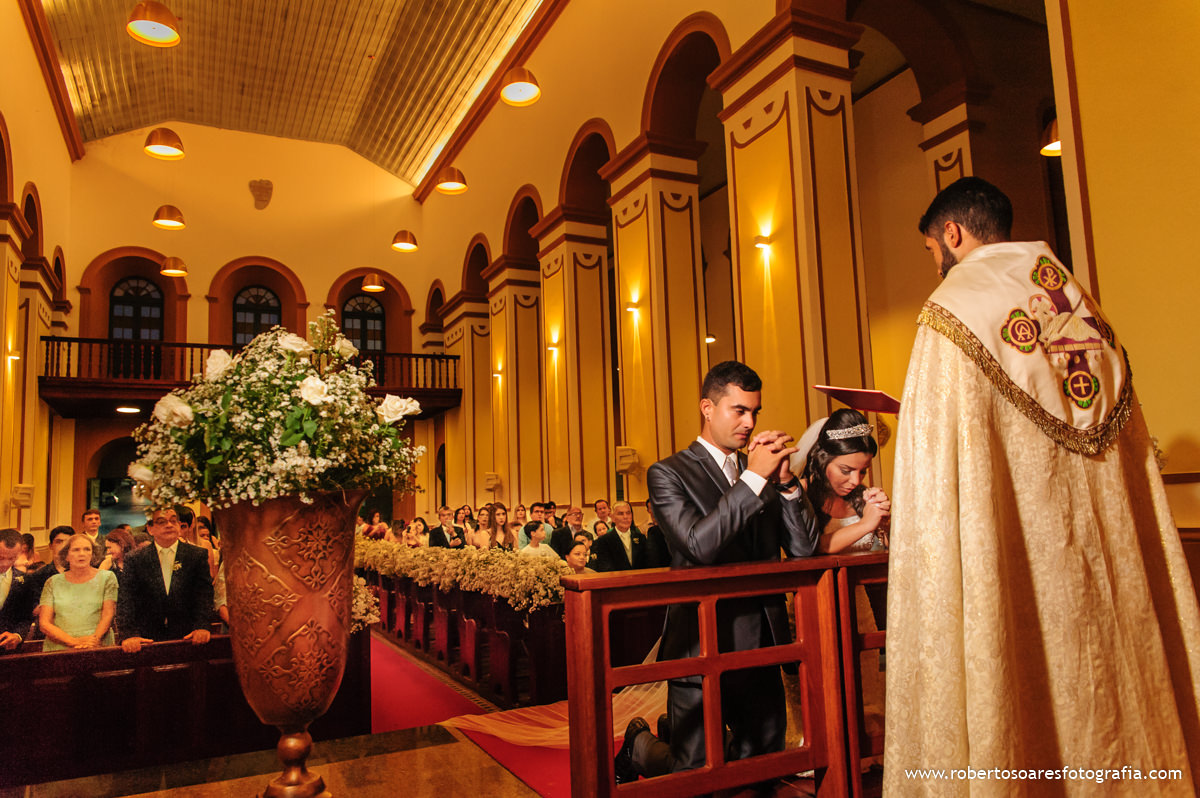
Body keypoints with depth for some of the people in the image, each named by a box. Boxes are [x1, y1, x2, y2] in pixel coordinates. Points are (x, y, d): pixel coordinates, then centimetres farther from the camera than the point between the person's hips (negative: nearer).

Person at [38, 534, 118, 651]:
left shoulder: (107, 577, 10)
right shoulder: (53, 582, 12)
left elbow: (108, 615, 2)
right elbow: (44, 624, 5)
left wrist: (95, 639, -16)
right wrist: (74, 642, -10)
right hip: (58, 650, 1)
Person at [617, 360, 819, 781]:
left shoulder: (762, 472, 10)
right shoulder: (668, 474, -7)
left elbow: (804, 548, 3)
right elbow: (699, 545, -23)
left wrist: (785, 481, -10)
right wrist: (754, 477, -23)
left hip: (762, 647, 6)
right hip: (705, 648, -6)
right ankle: (640, 743, 32)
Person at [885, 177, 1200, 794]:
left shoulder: (953, 309, -9)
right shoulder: (1085, 307, 12)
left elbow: (938, 465, -16)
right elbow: (1132, 458, 14)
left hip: (1012, 560, -7)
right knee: (1107, 678, 15)